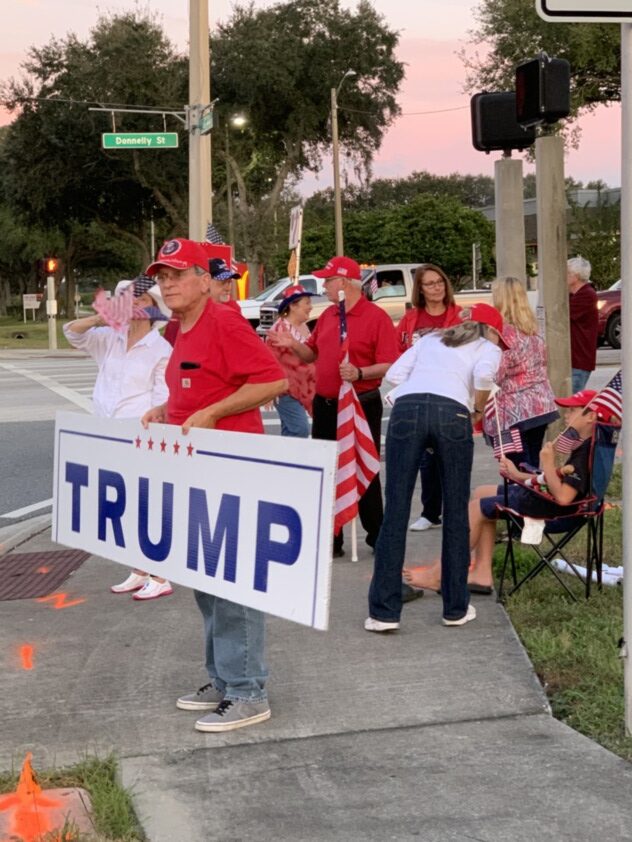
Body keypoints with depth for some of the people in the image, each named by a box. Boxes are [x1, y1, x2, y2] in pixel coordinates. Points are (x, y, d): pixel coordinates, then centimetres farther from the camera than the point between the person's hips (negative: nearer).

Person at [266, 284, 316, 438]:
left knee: (290, 430, 11)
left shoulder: (304, 328, 12)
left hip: (301, 388, 9)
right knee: (301, 429, -16)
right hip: (286, 389, -9)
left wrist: (313, 385, 22)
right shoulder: (280, 328, -16)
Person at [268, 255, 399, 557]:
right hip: (325, 405, 7)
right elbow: (313, 354, 18)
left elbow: (389, 365, -16)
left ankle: (377, 537, 14)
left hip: (361, 405, -7)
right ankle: (331, 540, 18)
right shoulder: (327, 316, 12)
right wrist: (293, 345, 0)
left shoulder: (376, 317, -11)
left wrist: (360, 373, -30)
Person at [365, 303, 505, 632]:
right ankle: (456, 608, 17)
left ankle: (383, 612, -1)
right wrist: (477, 408, 13)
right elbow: (483, 374, -3)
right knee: (455, 513, 11)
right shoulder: (488, 348, 21)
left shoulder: (431, 338, 32)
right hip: (451, 412, -2)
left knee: (395, 512, 1)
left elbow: (394, 374, 19)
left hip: (406, 408, 2)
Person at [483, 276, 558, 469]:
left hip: (514, 412, -7)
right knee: (532, 468, 13)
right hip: (541, 406, 8)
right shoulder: (533, 330, 10)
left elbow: (494, 375, -15)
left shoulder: (501, 330, -14)